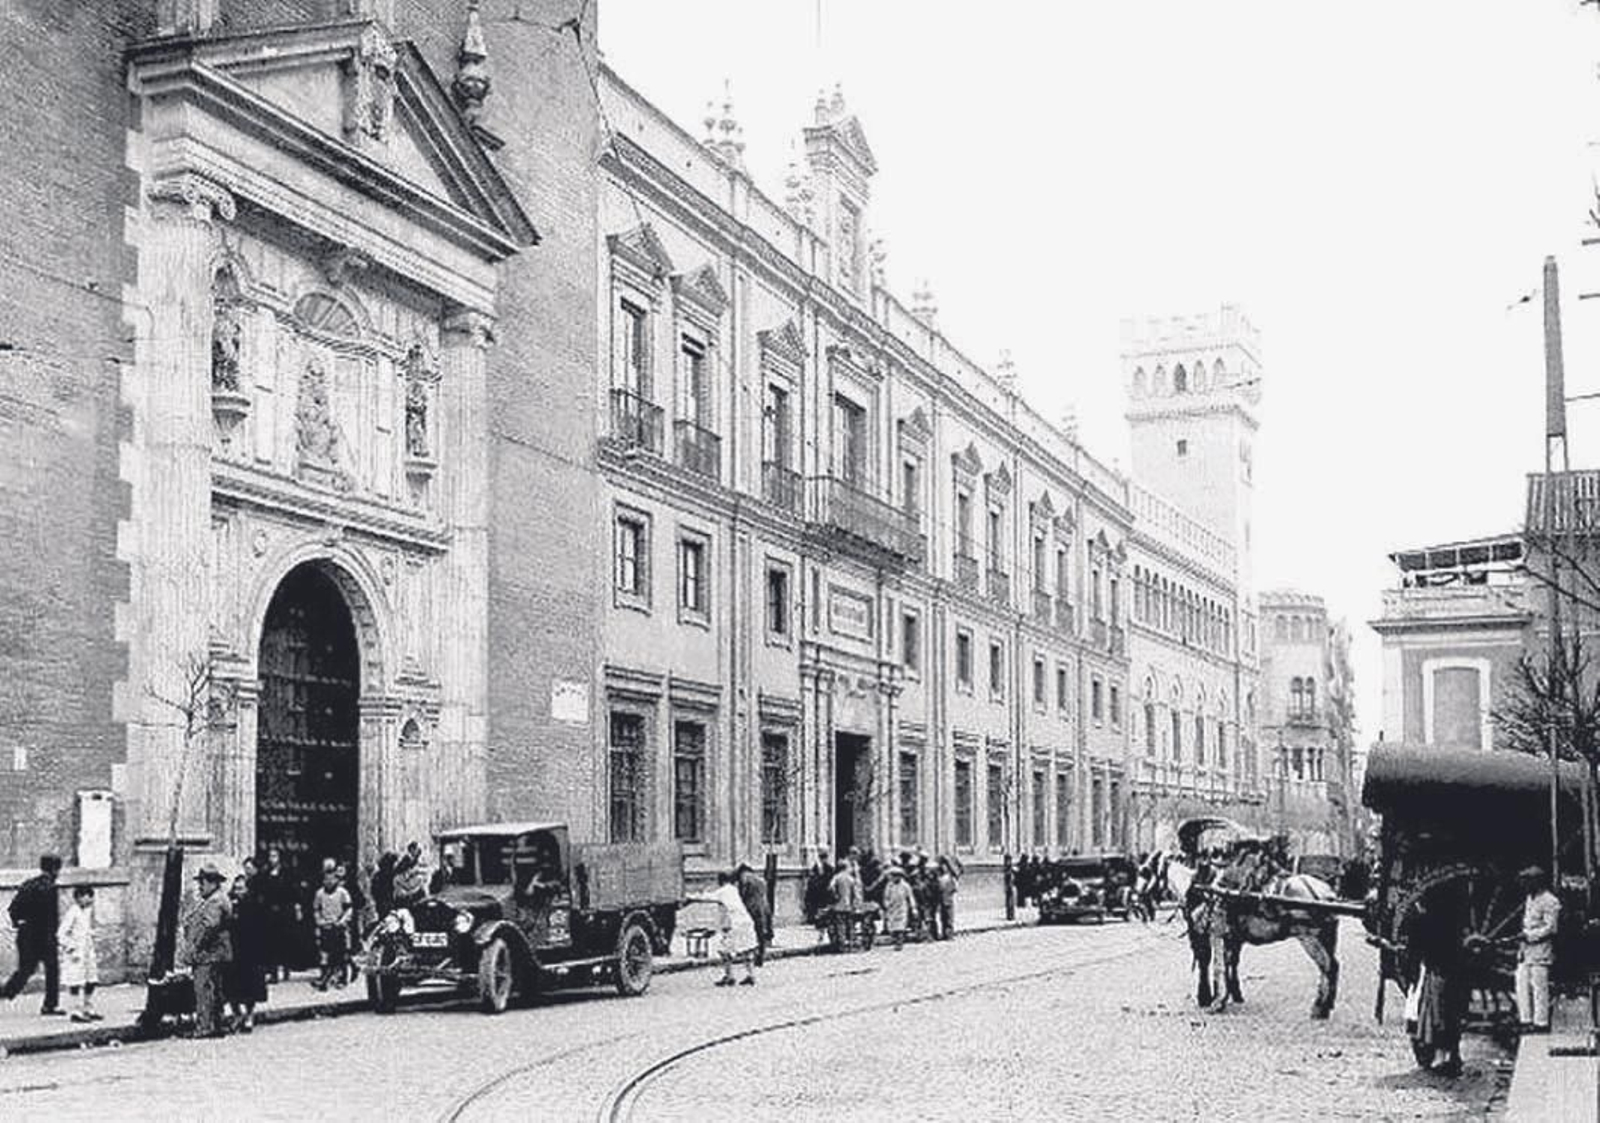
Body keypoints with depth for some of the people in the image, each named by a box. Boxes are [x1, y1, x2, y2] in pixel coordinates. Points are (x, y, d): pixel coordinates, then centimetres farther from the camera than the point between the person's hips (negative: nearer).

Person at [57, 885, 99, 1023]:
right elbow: (61, 934, -16)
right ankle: (77, 1012, 3)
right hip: (75, 953, -8)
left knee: (91, 981, 9)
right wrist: (71, 949, -17)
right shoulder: (73, 911, -15)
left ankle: (88, 1010, 18)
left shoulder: (88, 910, 9)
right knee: (76, 982, -2)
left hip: (87, 951, 8)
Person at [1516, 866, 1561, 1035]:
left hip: (1541, 948, -9)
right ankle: (1525, 1020, 12)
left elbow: (1551, 928, -15)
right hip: (1527, 947, 9)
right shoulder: (1529, 899, 17)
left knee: (1539, 986, -6)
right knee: (1522, 984, 6)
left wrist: (1530, 935, -18)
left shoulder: (1550, 902, -11)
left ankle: (1541, 1023, -1)